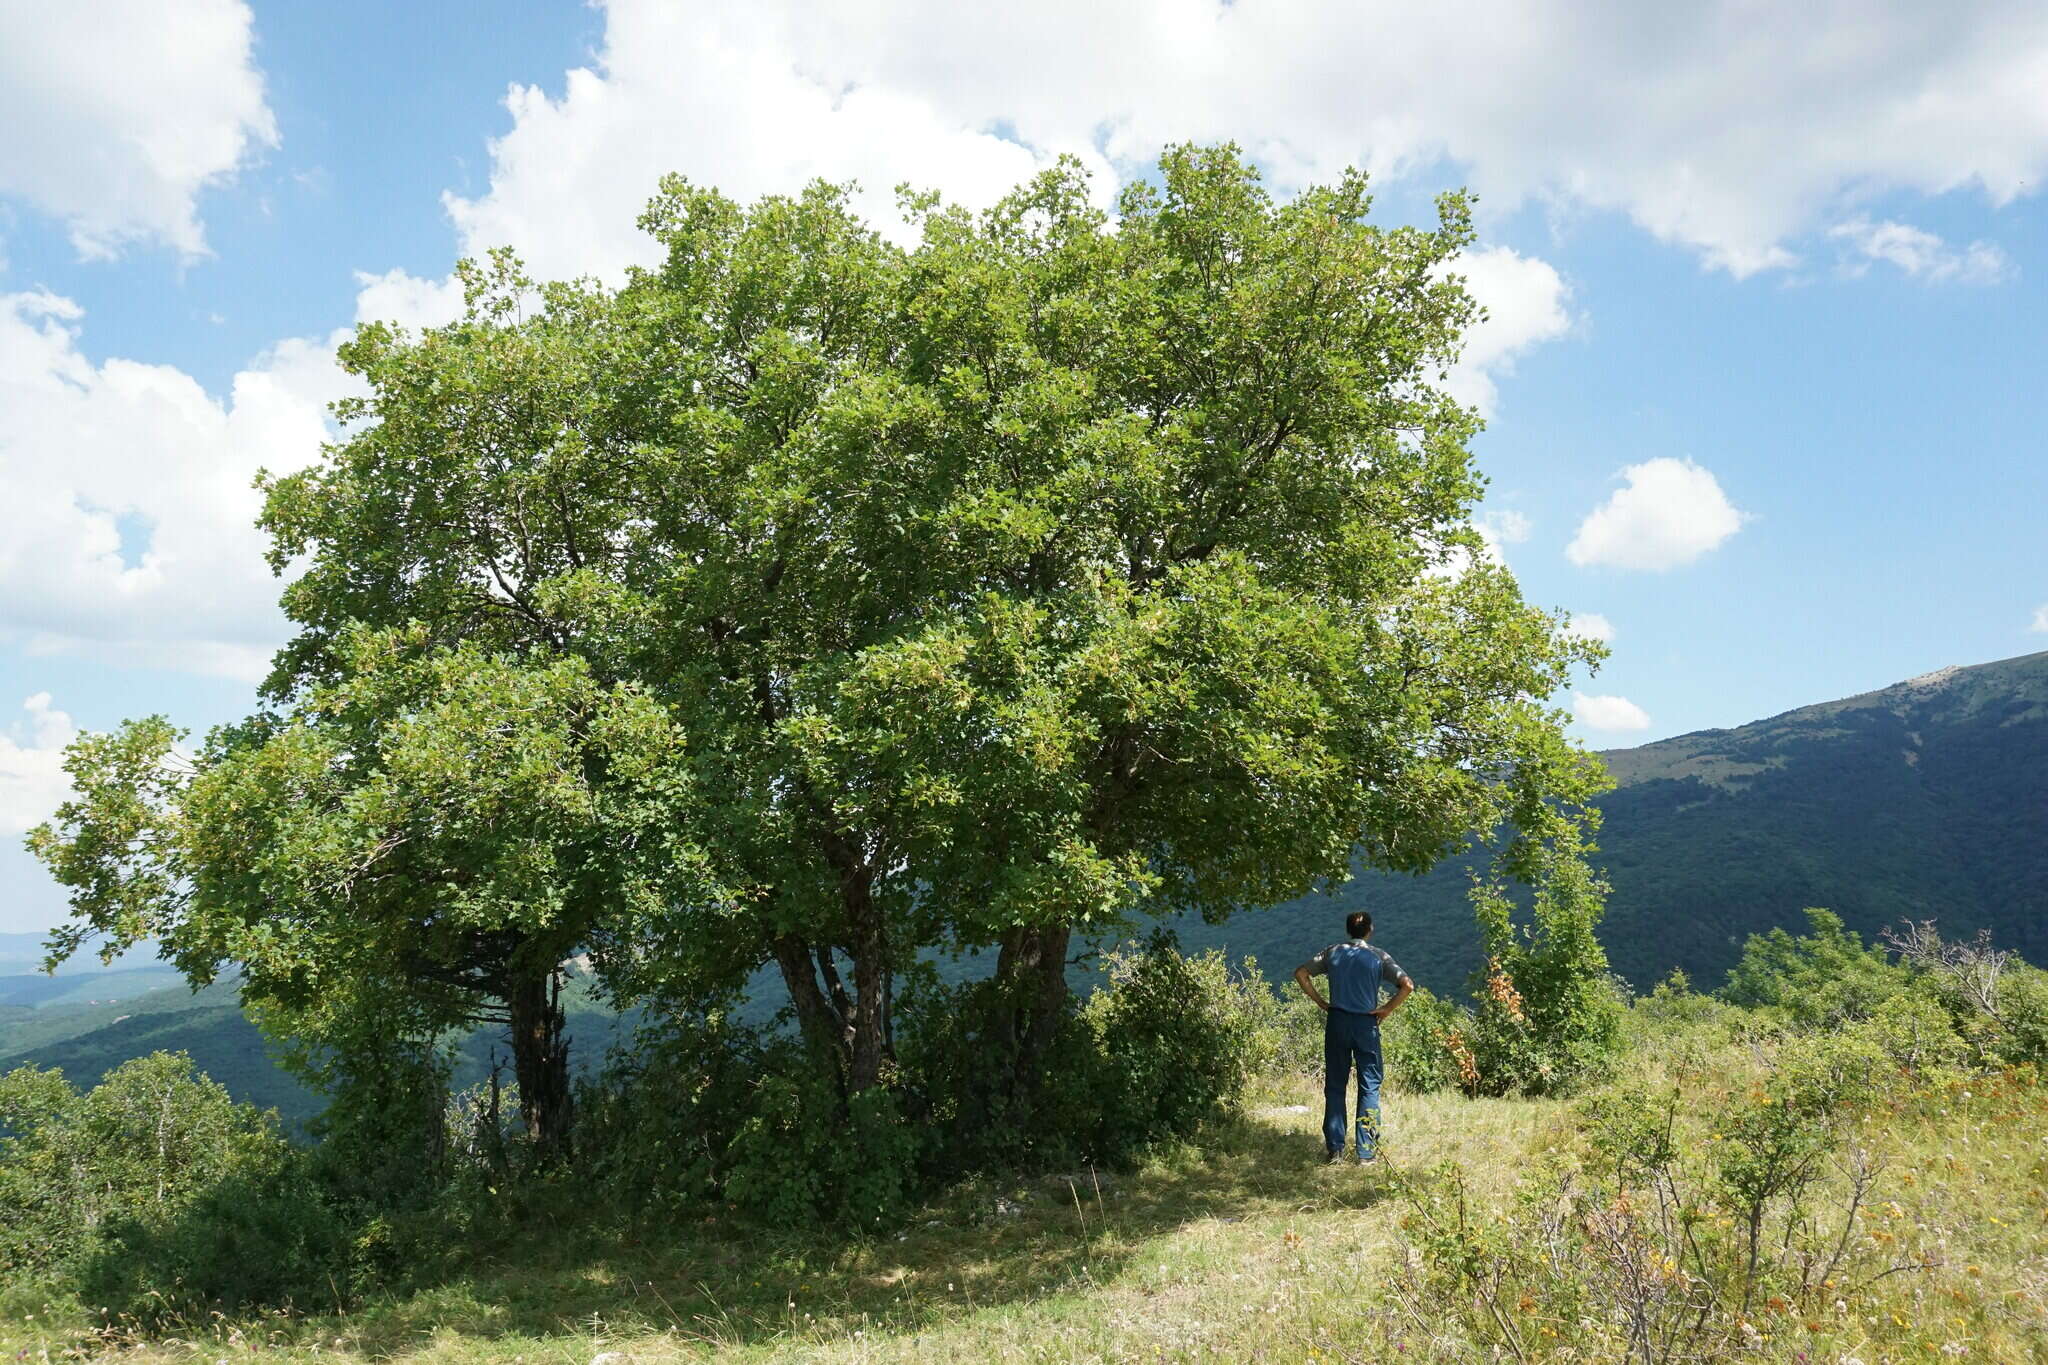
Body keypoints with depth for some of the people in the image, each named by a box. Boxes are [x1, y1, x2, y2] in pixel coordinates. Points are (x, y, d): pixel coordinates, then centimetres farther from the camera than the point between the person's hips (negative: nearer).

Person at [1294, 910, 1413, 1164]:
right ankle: (1367, 1152, 4)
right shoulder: (1378, 956, 0)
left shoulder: (1333, 952, 7)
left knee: (1335, 1086, 8)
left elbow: (1300, 973, 5)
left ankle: (1334, 1149, 9)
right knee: (1370, 1087, 6)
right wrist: (1387, 1009, -2)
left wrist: (1321, 1002, 6)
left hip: (1336, 1021, 2)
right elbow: (1407, 985, -10)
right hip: (1366, 1024, -2)